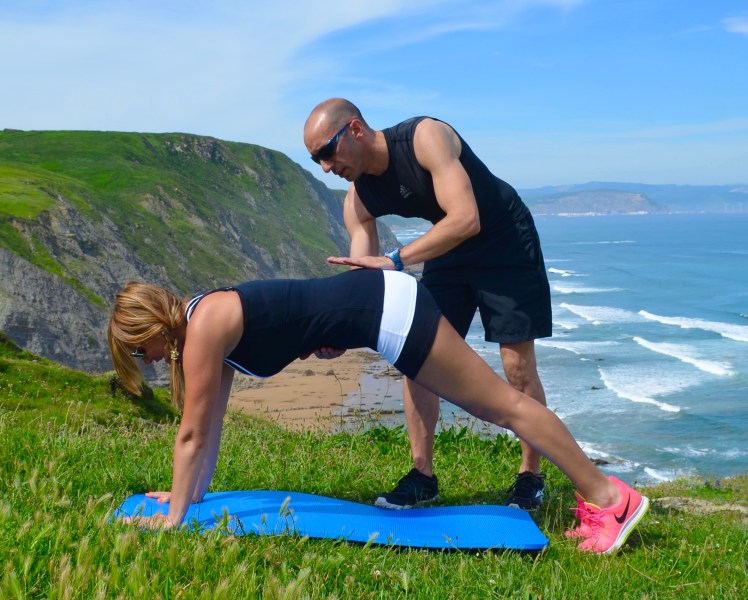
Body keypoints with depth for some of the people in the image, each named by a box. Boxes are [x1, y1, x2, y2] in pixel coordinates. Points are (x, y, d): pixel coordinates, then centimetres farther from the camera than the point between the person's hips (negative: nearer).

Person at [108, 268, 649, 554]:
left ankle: (609, 497, 8)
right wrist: (194, 492, 23)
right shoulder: (209, 328, 10)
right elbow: (209, 427, 18)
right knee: (490, 407, 12)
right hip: (373, 303, 9)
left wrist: (174, 516, -5)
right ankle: (597, 494, 22)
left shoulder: (205, 327, -17)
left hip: (383, 308, -9)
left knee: (502, 403, -2)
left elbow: (192, 433, -13)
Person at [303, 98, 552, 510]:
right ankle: (422, 474, 7)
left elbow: (466, 219, -38)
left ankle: (530, 476, 11)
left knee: (518, 366, -6)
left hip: (505, 242, -6)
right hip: (448, 248, 6)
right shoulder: (358, 201, -9)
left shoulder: (425, 136, -29)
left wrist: (395, 260, -41)